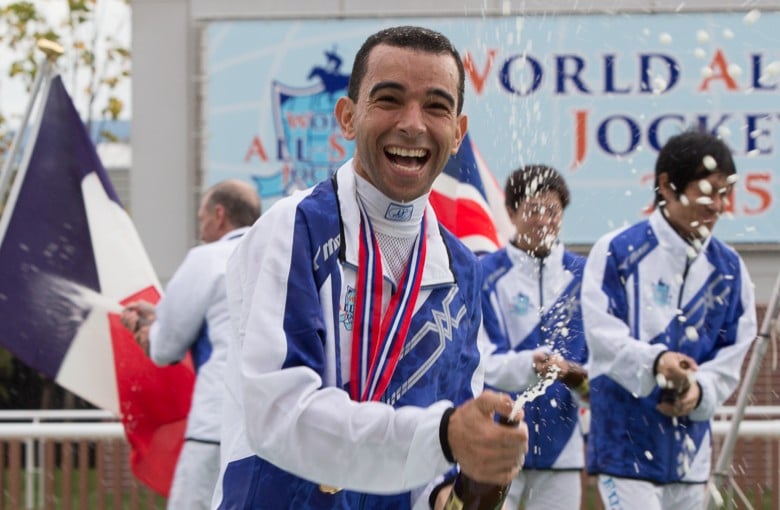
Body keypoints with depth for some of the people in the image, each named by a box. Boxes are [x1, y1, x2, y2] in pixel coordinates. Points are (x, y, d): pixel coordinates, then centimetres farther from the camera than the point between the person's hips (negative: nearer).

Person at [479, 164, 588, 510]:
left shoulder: (582, 275, 8)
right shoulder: (487, 274, -2)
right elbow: (484, 359, -8)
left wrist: (587, 382, -12)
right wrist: (530, 365, -28)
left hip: (561, 441, 3)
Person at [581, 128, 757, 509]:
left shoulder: (729, 269, 8)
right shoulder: (617, 252, -6)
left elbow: (732, 354, 6)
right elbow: (602, 334, -12)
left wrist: (699, 390, -14)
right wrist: (653, 362, -30)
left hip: (689, 446, 5)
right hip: (626, 440, -5)